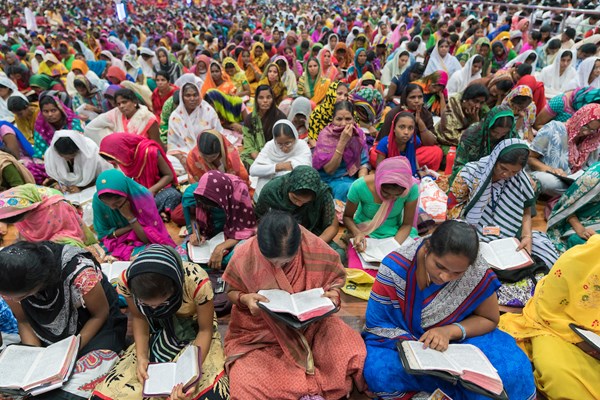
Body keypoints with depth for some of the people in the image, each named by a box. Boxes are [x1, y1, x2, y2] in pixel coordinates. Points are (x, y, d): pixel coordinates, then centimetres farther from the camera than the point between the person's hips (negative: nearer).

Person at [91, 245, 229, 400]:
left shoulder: (197, 282, -35)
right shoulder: (127, 280, -24)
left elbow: (205, 330, -18)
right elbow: (139, 318, -4)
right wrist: (141, 356, -18)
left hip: (195, 332, -2)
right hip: (159, 333, 3)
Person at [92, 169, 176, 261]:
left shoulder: (142, 196, -23)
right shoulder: (97, 200, -17)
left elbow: (149, 239, -17)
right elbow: (103, 234, -5)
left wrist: (130, 216, -28)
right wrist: (132, 226, -17)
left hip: (143, 245, -3)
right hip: (116, 244, 3)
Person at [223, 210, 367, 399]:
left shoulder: (316, 249, -18)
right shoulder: (244, 257, -19)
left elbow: (336, 277, 3)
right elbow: (232, 291, 0)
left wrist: (333, 293, -18)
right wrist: (245, 298, -22)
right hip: (260, 331, 0)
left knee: (354, 355, -18)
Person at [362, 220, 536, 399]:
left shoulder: (478, 274, -20)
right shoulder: (395, 266, -24)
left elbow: (489, 319, -4)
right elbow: (378, 322, -15)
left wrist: (450, 331, -23)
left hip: (455, 341, 1)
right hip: (400, 341, 0)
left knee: (511, 369, -22)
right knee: (378, 371, -31)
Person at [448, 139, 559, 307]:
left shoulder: (523, 181, -2)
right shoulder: (470, 173, -12)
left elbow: (526, 212, 8)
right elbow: (452, 207, -7)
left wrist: (527, 236, -12)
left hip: (510, 237, 4)